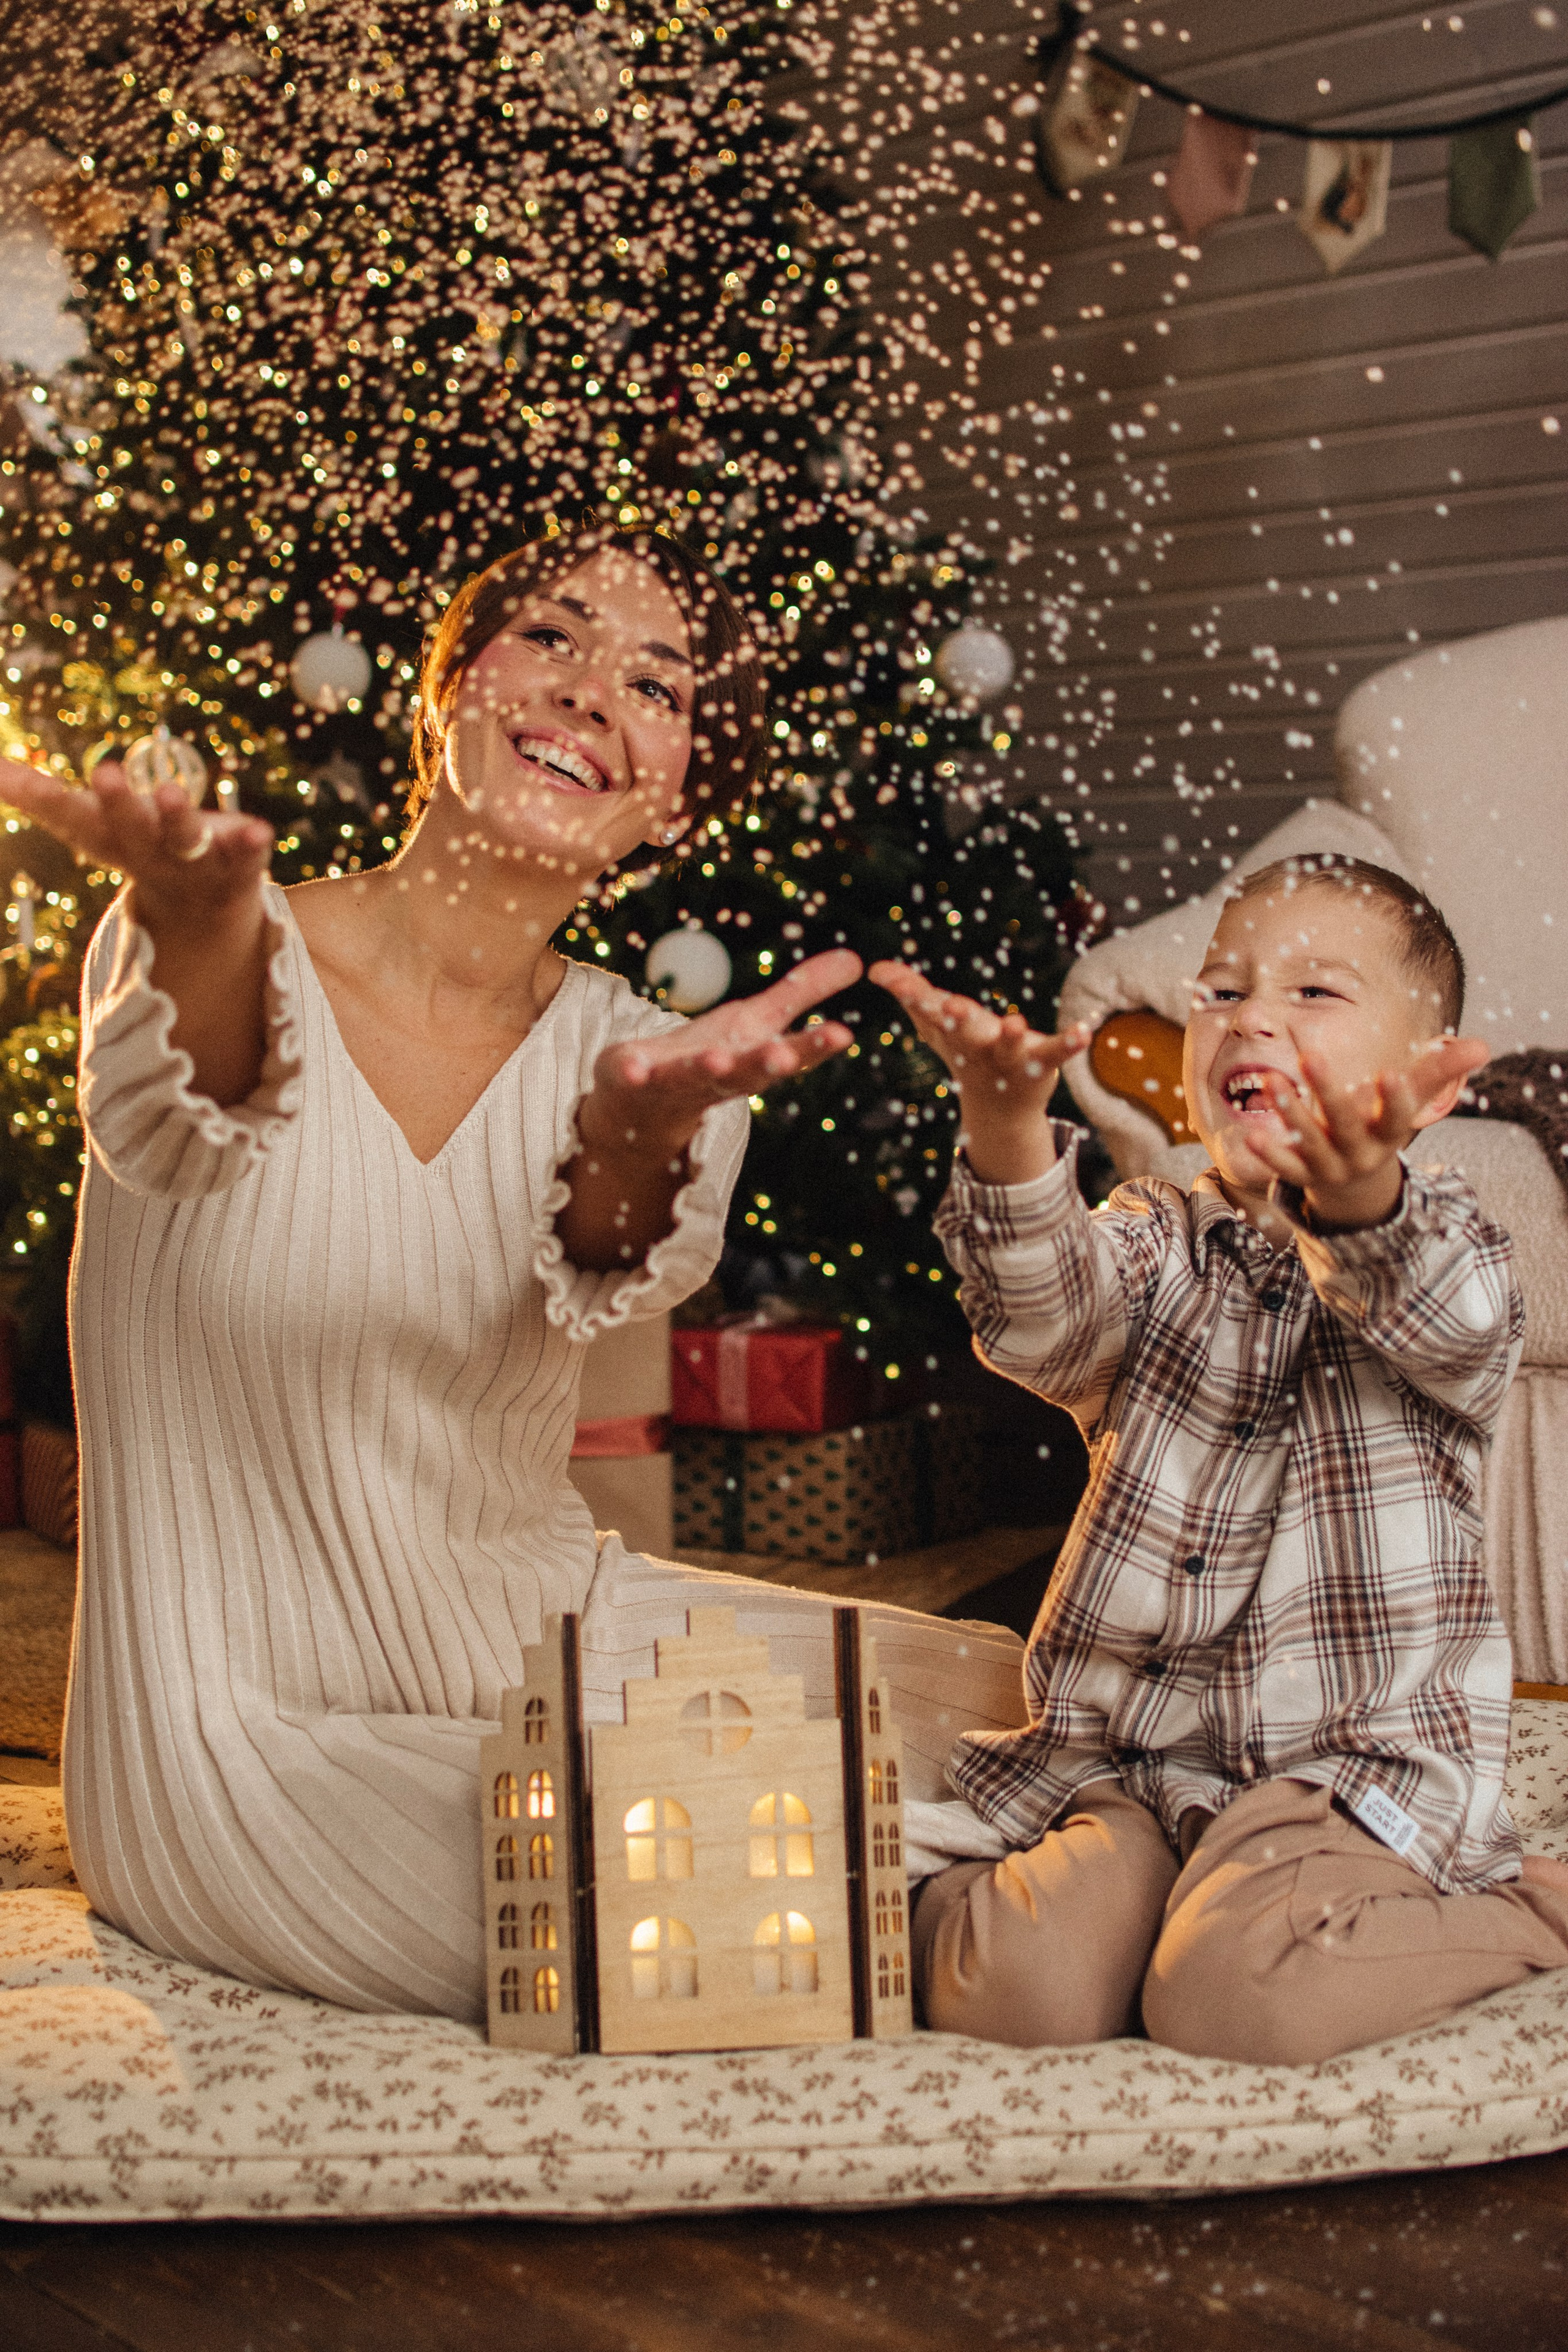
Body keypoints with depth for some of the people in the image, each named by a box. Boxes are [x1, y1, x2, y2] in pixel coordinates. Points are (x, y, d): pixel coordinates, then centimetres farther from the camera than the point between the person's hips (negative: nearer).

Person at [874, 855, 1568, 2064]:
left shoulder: (1443, 1239, 2)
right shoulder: (1158, 1246, 8)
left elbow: (1455, 1329, -23)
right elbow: (1045, 1317, -15)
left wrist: (1362, 1206, -47)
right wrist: (1006, 1135, -37)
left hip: (1355, 1758, -2)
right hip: (1125, 1753, 2)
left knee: (1235, 1996, -26)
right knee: (1019, 1987, -22)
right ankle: (933, 1900, 13)